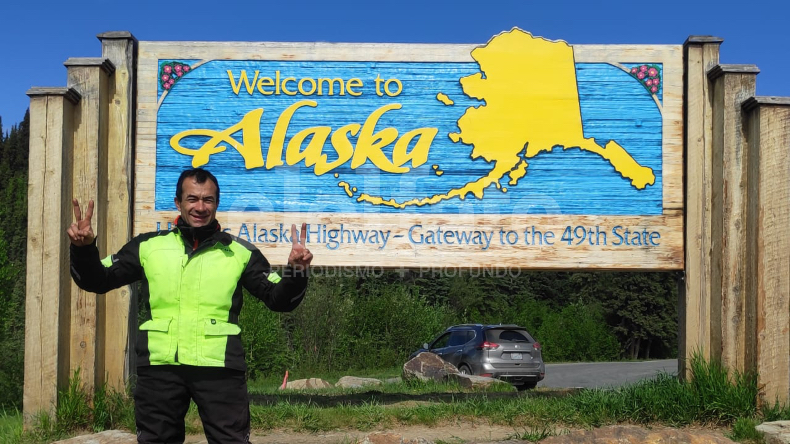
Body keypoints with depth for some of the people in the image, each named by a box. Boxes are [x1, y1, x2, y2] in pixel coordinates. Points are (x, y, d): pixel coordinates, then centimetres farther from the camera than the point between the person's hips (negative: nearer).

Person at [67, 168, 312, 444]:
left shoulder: (240, 252, 6)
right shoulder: (148, 246, 9)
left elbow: (278, 299, 7)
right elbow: (99, 281, 14)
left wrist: (295, 271, -12)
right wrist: (84, 249, -4)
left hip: (219, 368, -1)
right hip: (159, 368, 2)